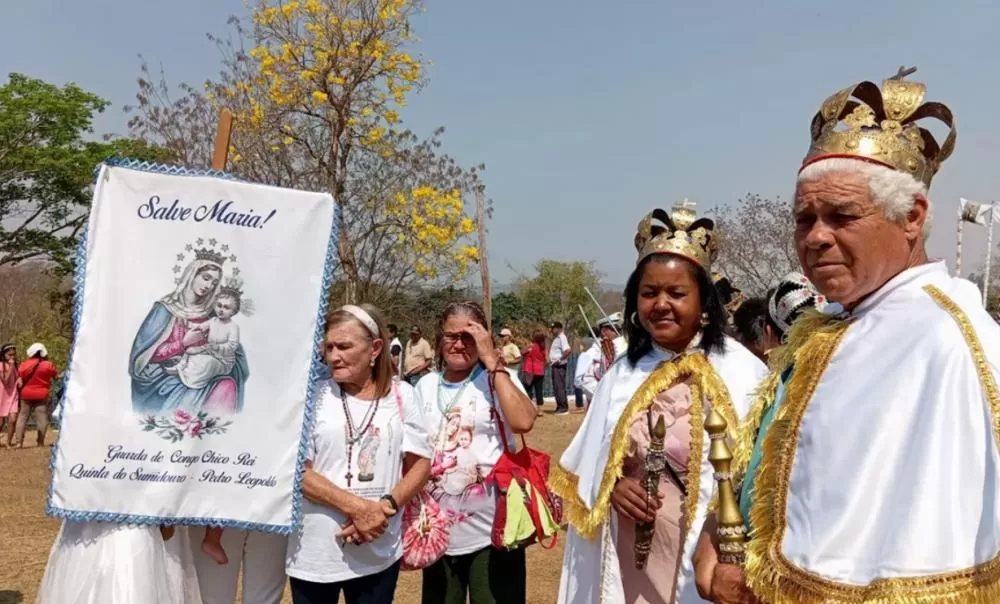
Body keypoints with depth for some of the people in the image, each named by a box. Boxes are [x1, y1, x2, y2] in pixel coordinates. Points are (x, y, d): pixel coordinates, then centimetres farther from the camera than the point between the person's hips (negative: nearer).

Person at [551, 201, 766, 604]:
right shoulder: (622, 375, 4)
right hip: (626, 554, 4)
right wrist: (613, 488, -10)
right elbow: (590, 464, 9)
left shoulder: (740, 371, -11)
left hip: (702, 554, -4)